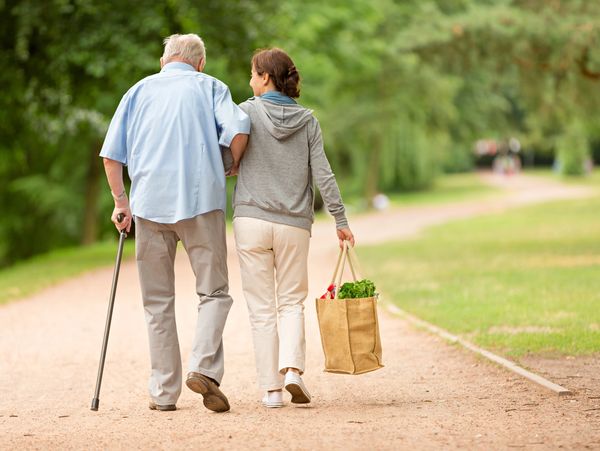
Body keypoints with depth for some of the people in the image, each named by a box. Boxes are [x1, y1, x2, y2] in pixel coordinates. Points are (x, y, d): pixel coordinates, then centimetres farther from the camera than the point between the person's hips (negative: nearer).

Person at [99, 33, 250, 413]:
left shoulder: (140, 90, 17)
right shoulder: (209, 86, 11)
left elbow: (112, 154, 10)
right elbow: (238, 129, -8)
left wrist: (121, 201, 17)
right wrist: (233, 167, 8)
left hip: (150, 202, 2)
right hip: (201, 200, -2)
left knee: (158, 302, 8)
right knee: (214, 292, 5)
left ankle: (164, 392, 7)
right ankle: (205, 366, -17)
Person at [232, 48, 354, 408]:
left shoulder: (248, 112, -2)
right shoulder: (308, 120, 5)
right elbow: (323, 174, 0)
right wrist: (341, 220, 4)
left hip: (251, 219, -2)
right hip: (295, 224, 2)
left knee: (262, 307, 5)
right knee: (292, 301, 13)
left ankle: (271, 387, 3)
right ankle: (293, 368, -9)